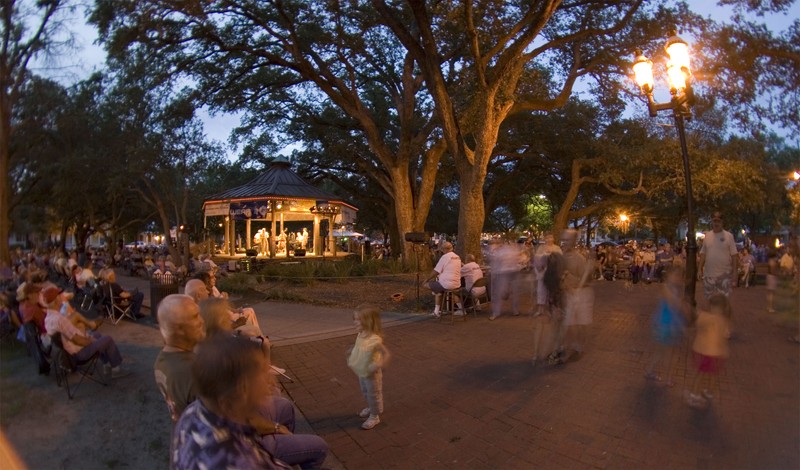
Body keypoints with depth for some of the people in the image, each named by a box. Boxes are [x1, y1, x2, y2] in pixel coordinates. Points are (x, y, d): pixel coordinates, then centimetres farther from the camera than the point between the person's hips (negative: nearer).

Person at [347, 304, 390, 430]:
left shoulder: (374, 339, -33)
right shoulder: (360, 335, -8)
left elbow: (386, 354, -27)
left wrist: (378, 366, -36)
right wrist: (351, 353, 4)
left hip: (372, 374, -8)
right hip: (361, 372, 8)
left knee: (374, 394, 14)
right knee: (365, 392, 29)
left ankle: (374, 416, 34)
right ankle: (370, 408, 53)